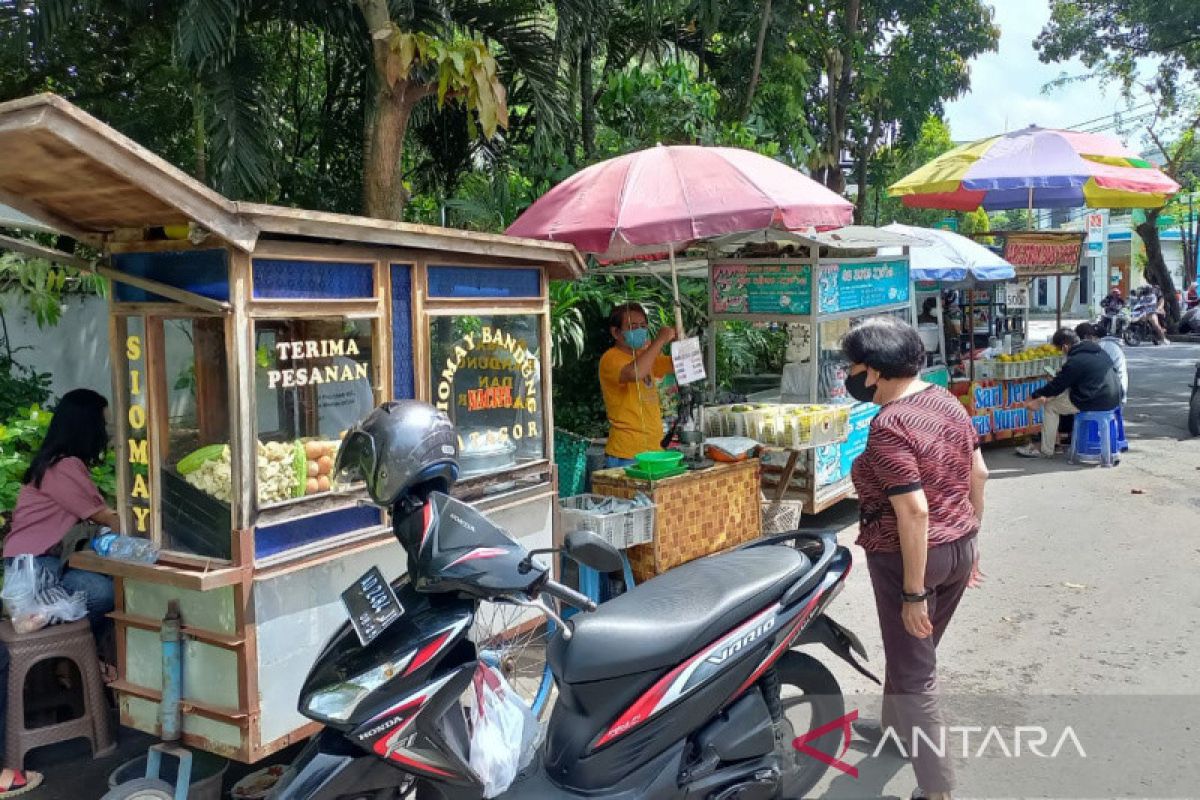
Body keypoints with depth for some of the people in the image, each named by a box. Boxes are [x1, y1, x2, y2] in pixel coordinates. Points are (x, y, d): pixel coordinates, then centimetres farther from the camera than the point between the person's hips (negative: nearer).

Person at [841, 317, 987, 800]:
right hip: (960, 547, 9)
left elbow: (914, 512, -27)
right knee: (914, 650, 26)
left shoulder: (889, 426, -24)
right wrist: (968, 538, 19)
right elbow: (978, 473, 9)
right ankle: (894, 728, 47)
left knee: (913, 670, 5)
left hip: (909, 557, -9)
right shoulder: (947, 401, 2)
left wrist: (914, 592, -21)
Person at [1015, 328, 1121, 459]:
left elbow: (1057, 386, -10)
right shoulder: (1097, 349, 10)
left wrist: (1035, 396, 6)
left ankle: (1046, 451, 9)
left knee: (1050, 405, 3)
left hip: (1098, 402, -9)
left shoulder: (1075, 361, -18)